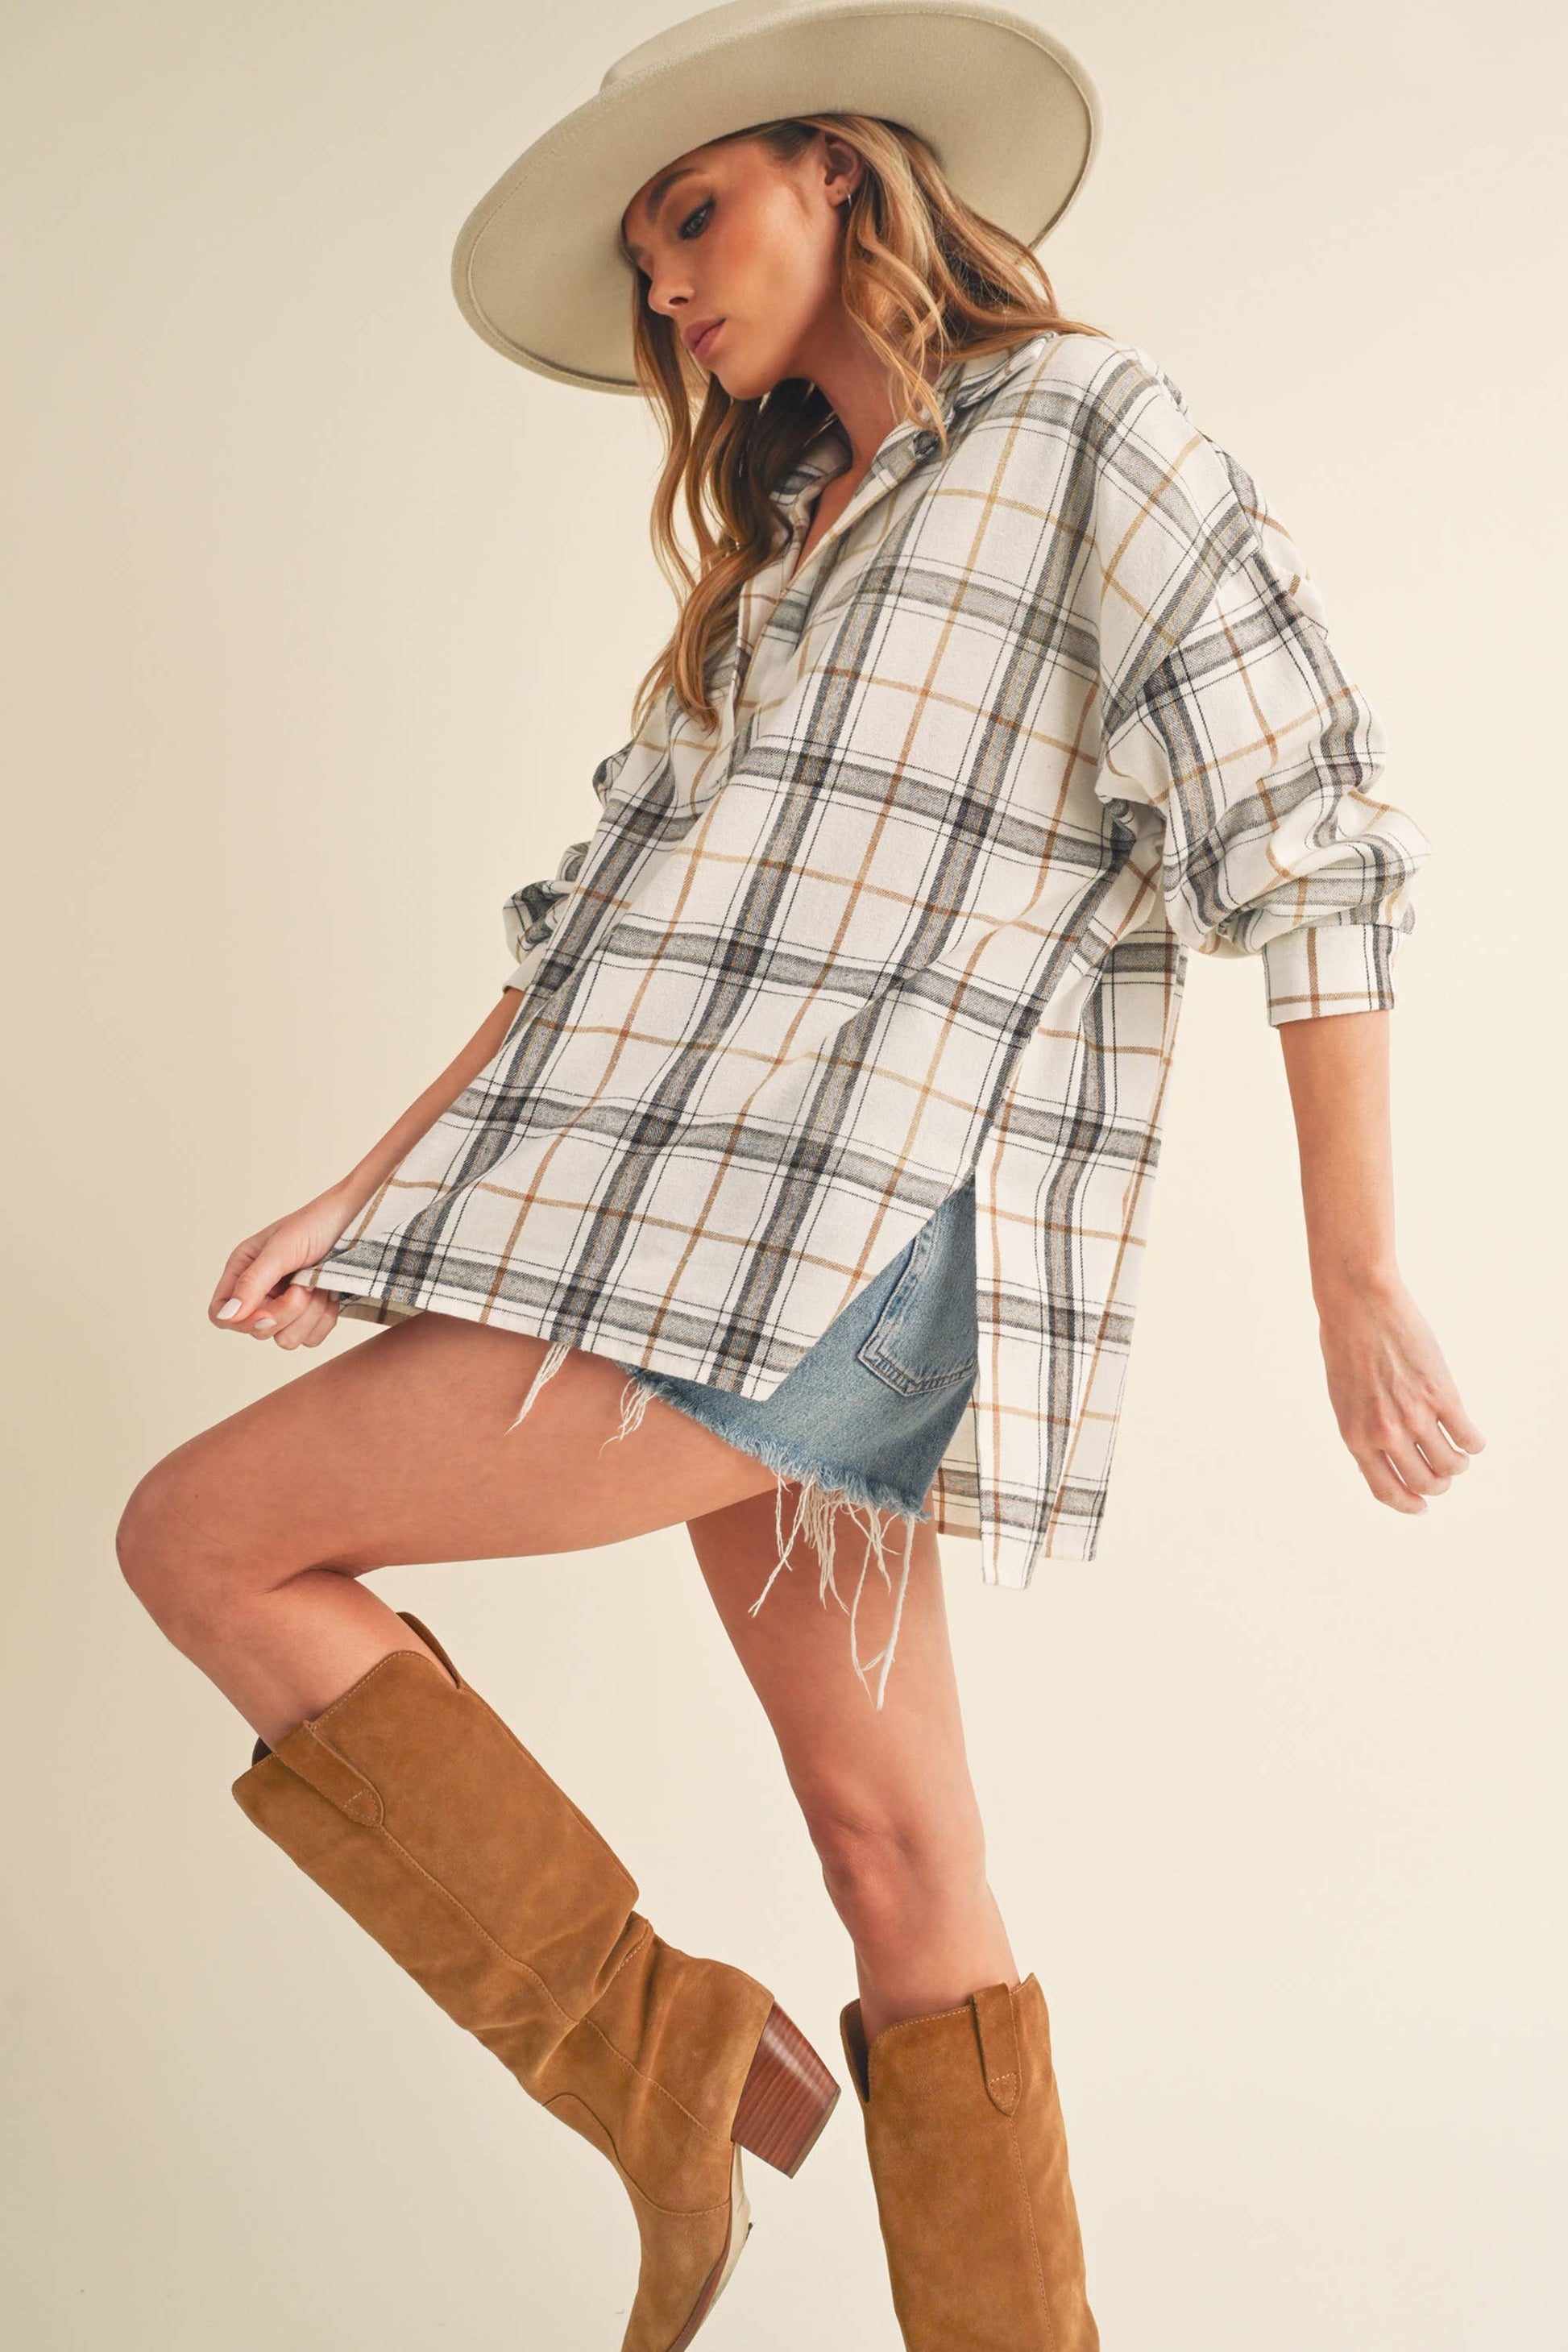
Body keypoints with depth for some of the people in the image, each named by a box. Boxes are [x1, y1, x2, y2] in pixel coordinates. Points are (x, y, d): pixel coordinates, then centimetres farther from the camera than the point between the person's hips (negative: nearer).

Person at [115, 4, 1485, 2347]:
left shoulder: (1089, 424, 0)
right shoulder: (785, 551, 23)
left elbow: (1310, 837, -8)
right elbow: (613, 916, 17)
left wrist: (1359, 1283, -10)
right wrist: (366, 1197, 8)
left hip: (834, 1246, -8)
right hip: (724, 1225, 8)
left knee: (205, 1535, -6)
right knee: (898, 1851, 9)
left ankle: (656, 2051, 1)